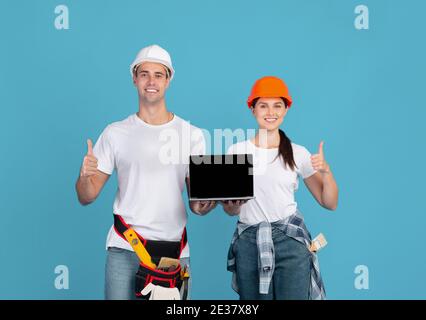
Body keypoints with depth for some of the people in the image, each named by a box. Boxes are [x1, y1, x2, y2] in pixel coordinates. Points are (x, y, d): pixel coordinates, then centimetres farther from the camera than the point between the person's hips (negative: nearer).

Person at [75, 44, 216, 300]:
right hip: (124, 249, 0)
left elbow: (196, 202, 7)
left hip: (174, 250, 1)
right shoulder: (116, 133, 4)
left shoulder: (191, 134, 5)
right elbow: (86, 198, 5)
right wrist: (84, 176, -16)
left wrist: (204, 205, -15)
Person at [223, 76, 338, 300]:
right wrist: (232, 201, -14)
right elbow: (229, 210, 9)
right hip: (248, 243, 1)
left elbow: (330, 203, 5)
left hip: (290, 242, 0)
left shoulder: (298, 153, 2)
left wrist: (326, 171, -11)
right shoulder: (236, 151, 2)